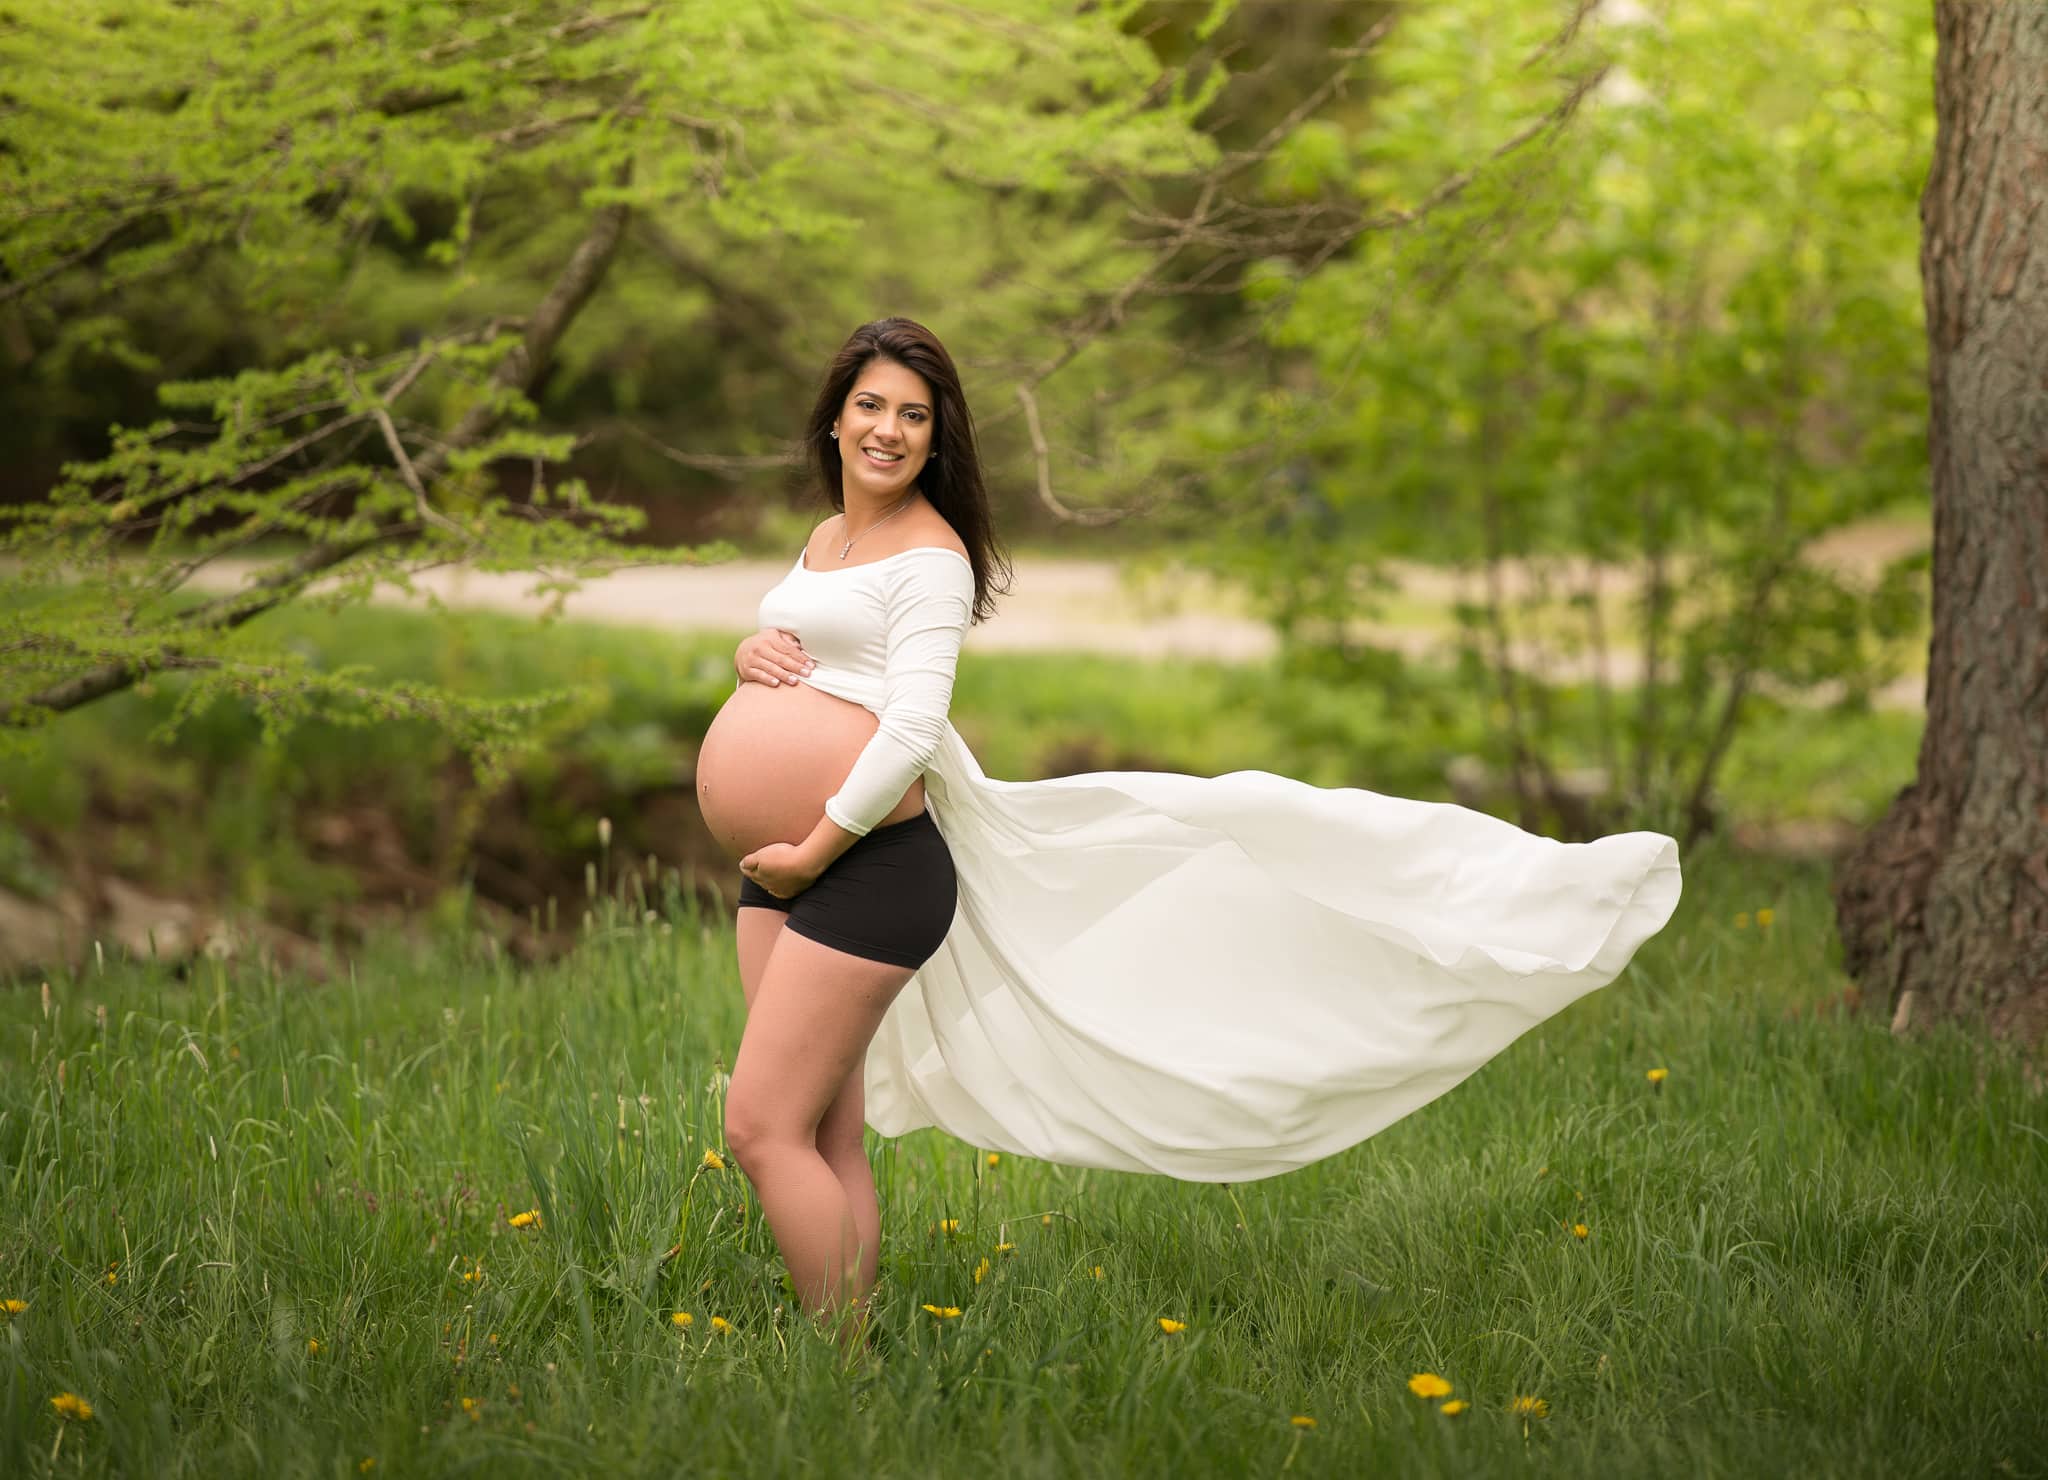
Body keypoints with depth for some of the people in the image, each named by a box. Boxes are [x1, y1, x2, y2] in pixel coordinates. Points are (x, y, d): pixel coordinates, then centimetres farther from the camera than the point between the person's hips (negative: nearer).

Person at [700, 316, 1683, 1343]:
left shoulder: (930, 557, -9)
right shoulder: (826, 539, 18)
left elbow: (912, 727, -18)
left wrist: (813, 853, -19)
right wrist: (750, 653, 1)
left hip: (866, 869, -8)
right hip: (782, 874, 8)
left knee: (764, 1126, -11)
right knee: (828, 1139, 9)